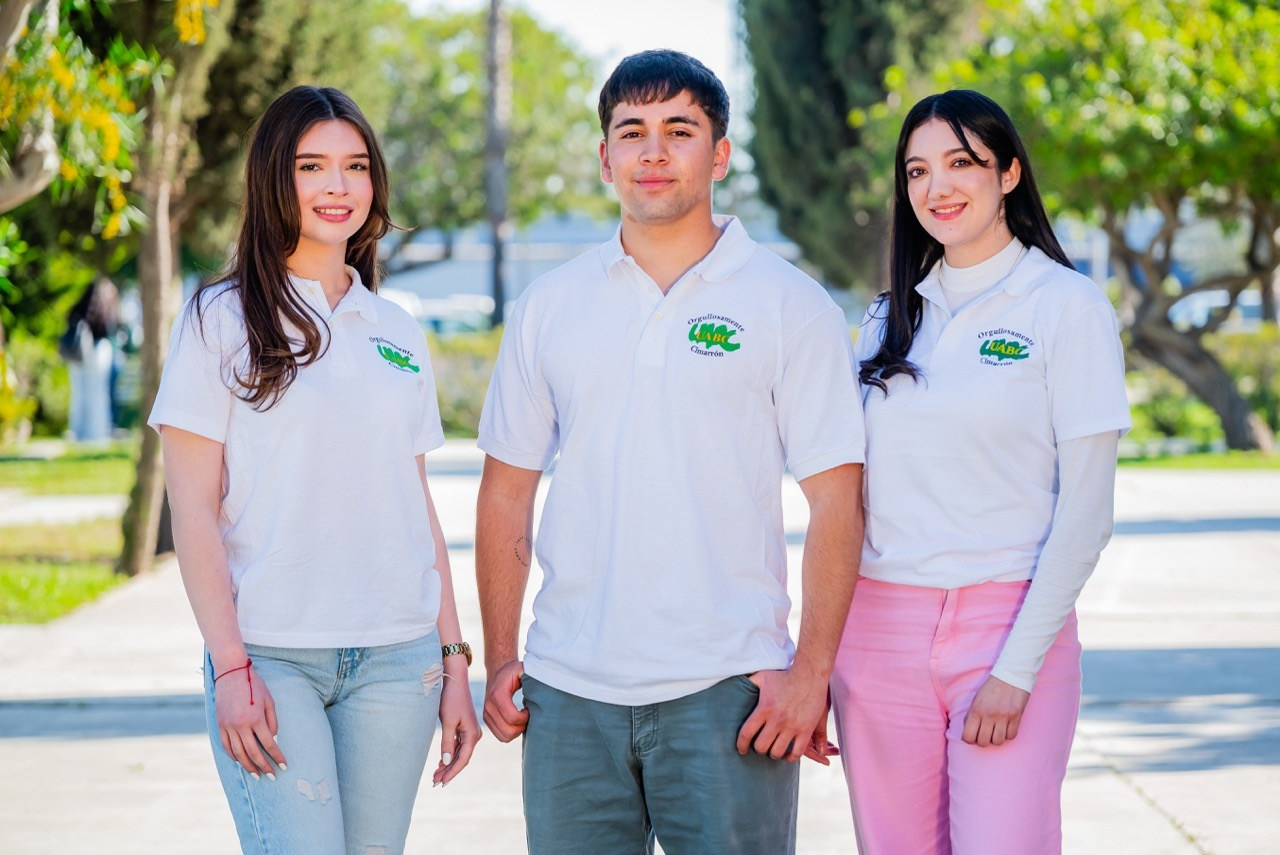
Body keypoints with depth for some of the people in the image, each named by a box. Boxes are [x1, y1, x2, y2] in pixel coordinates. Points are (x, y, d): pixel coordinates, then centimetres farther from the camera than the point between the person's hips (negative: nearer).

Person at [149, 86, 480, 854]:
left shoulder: (397, 332, 14)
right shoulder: (222, 320, 1)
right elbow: (194, 510, -3)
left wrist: (454, 659, 10)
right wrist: (231, 667, -11)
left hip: (396, 661, 4)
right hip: (272, 657, -4)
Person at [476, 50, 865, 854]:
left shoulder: (792, 305, 0)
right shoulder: (548, 306, 10)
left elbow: (836, 499, -3)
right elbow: (508, 492, 14)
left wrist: (811, 670, -10)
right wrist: (499, 659, 8)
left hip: (725, 693, -3)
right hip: (569, 691, 3)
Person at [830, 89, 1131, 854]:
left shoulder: (1067, 305, -2)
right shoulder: (891, 318, 12)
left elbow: (1085, 509, -7)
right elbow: (854, 490, 14)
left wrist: (1018, 669, -13)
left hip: (1010, 621, -4)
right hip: (879, 630, 4)